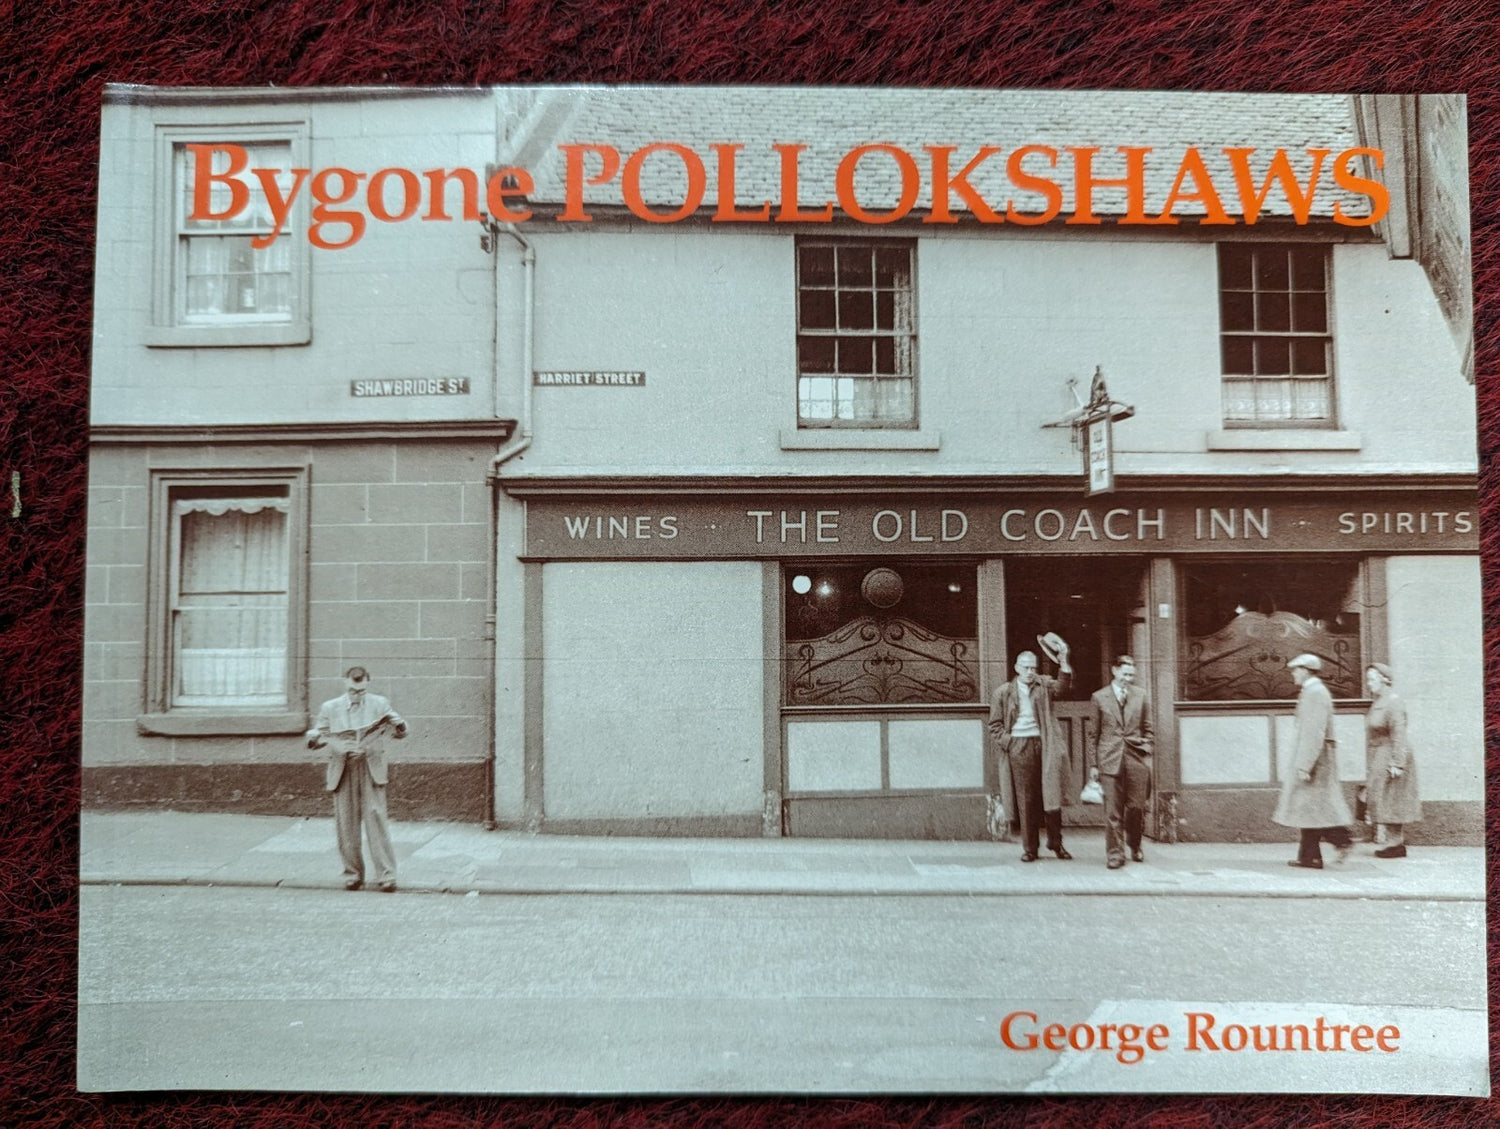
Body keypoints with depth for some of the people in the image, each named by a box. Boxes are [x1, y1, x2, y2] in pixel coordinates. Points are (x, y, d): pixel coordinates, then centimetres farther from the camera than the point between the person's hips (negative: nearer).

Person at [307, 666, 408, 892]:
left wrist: (397, 724, -17)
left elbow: (400, 733, 6)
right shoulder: (330, 708, 5)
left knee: (376, 818, -8)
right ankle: (352, 873, 18)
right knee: (346, 824, 3)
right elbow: (315, 736, 8)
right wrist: (314, 739, -16)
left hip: (371, 770, -1)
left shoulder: (379, 704, 4)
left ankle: (386, 875, -4)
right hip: (343, 772, 1)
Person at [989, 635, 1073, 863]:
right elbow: (995, 724, 8)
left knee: (1051, 794, -1)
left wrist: (1064, 660, -20)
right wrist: (1006, 742, -6)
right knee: (1025, 800, 1)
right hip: (1018, 748, -1)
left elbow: (1062, 686, -9)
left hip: (1043, 745, 1)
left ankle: (1055, 842, 15)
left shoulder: (1043, 685, 11)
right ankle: (1029, 848, 9)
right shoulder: (1003, 693, 7)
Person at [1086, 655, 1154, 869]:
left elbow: (1147, 728, 14)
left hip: (1137, 759, 2)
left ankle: (1135, 848, 28)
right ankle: (1115, 854, 4)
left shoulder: (1140, 695, 9)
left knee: (1137, 808, 5)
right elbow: (1094, 733, 6)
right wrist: (1093, 764, 4)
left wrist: (1147, 753, 4)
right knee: (1113, 810, -4)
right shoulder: (1099, 697, 4)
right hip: (1110, 760, -2)